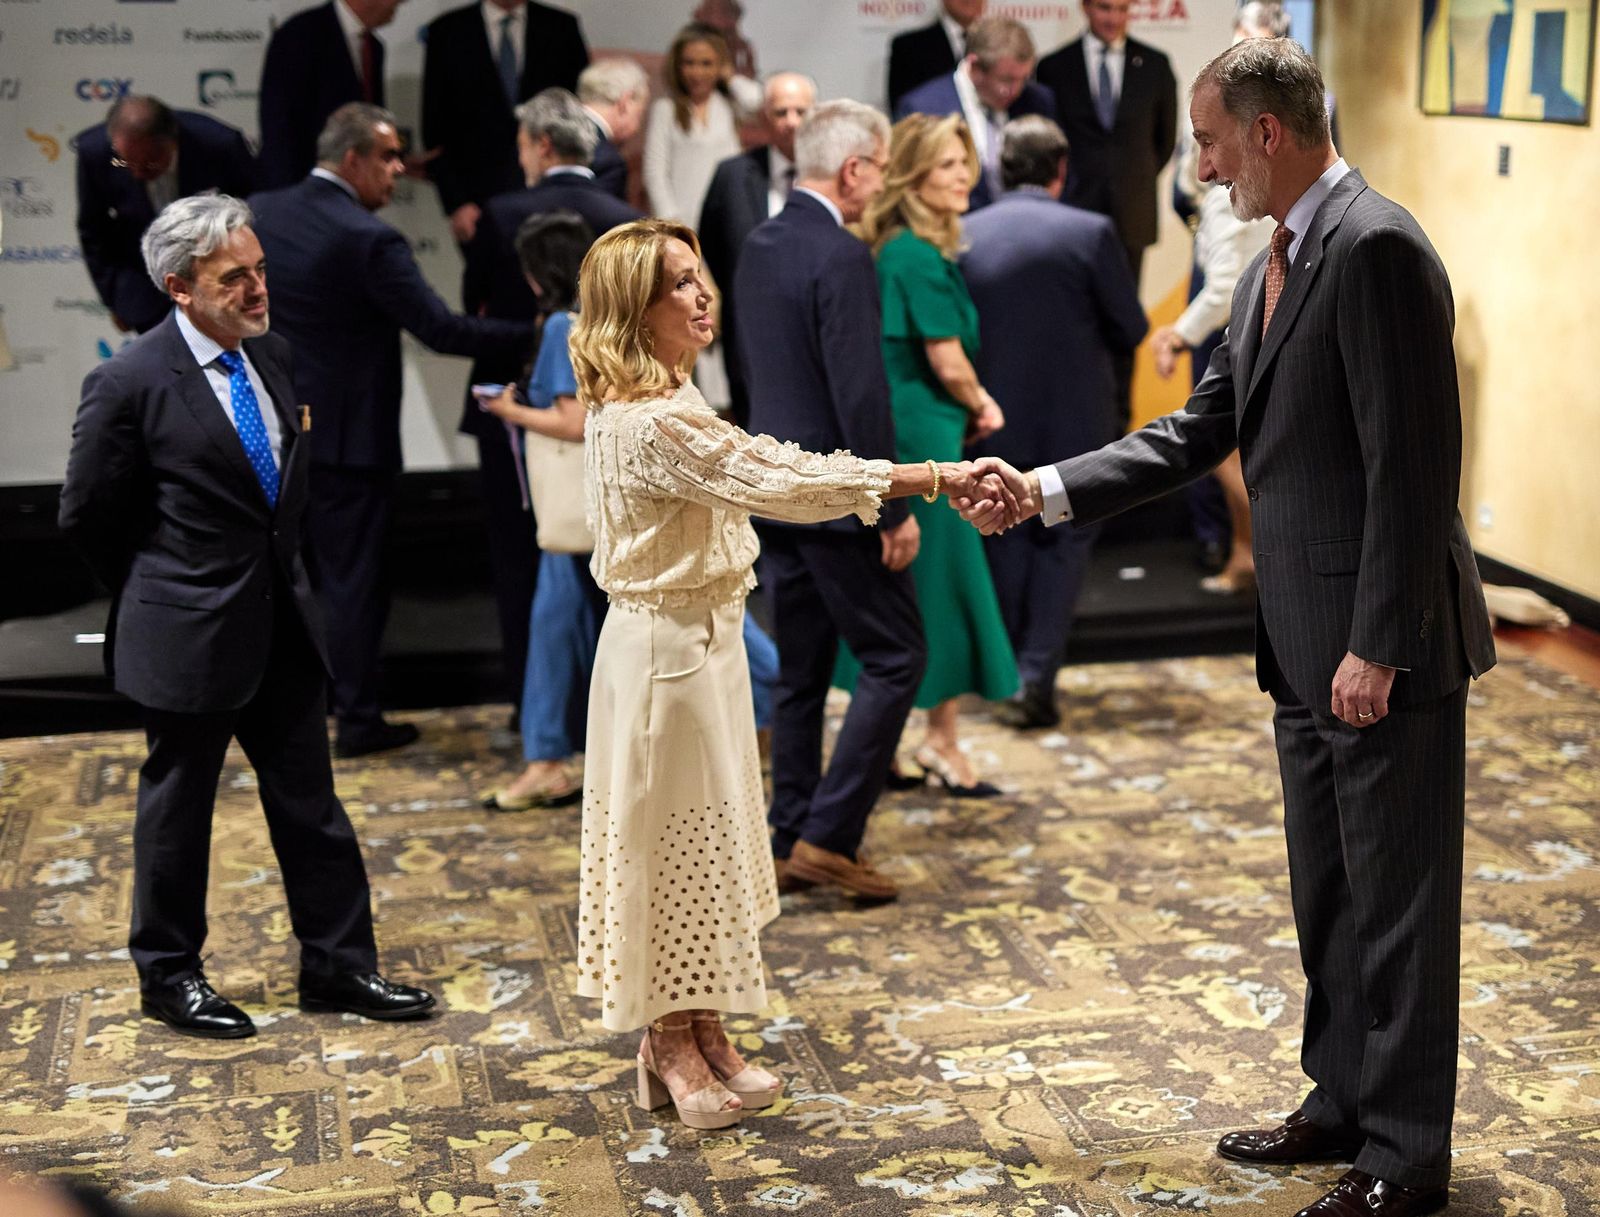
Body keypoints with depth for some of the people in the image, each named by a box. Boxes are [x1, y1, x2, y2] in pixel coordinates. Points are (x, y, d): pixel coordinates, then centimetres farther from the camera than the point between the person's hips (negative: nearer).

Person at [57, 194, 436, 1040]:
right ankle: (168, 976, 25)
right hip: (188, 634, -6)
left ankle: (338, 965, 21)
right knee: (177, 809, 9)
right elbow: (87, 518, -5)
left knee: (309, 801, 11)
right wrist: (161, 593, 4)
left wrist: (276, 573, 14)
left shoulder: (270, 356, 5)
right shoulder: (130, 383, -15)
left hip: (282, 623, 6)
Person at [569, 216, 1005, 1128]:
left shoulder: (662, 402, 10)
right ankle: (675, 1048, 18)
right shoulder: (653, 421, -23)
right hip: (671, 648, -10)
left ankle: (700, 1036, 28)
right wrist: (929, 478, -24)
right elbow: (773, 484, -26)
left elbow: (758, 465, 13)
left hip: (698, 637, 10)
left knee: (704, 840, 16)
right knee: (677, 840, 3)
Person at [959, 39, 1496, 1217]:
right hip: (1308, 645, 10)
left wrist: (1378, 647, -22)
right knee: (1328, 894, 20)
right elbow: (1202, 429, 15)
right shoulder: (1277, 265, 12)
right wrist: (1047, 488, 8)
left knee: (1398, 901, 3)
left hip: (1386, 645, -10)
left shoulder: (1375, 247, -18)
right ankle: (1344, 1101, 35)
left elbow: (1413, 464, -22)